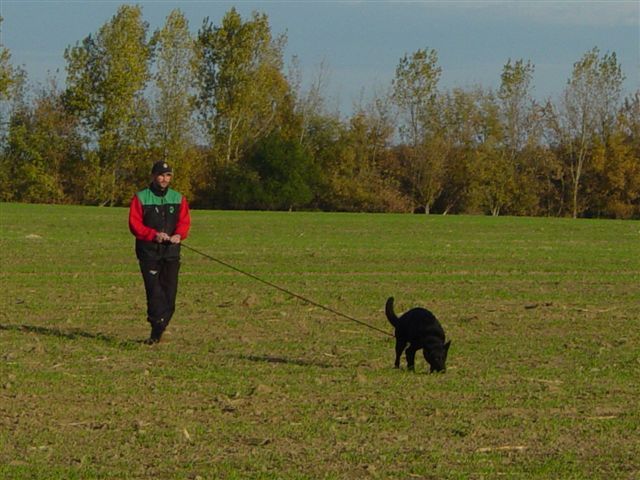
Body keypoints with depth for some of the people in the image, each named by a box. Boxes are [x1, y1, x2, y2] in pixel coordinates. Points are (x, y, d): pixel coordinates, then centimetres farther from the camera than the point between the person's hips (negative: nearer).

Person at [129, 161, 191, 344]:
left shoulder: (178, 199, 13)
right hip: (148, 251, -3)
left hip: (171, 251, 3)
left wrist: (179, 235, -17)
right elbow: (134, 224, -5)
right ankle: (156, 330, -10)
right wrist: (154, 235, -19)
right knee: (154, 291, -11)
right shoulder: (140, 198, 2)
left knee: (169, 292, 0)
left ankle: (157, 333, 10)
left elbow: (184, 221, 5)